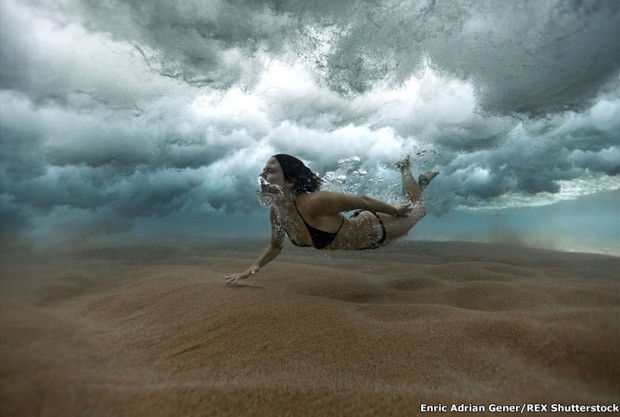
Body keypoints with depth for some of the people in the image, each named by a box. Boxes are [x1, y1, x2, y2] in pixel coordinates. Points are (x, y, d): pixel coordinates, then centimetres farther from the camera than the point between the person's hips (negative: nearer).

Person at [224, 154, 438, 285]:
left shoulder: (315, 202, -42)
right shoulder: (276, 212, -19)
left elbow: (364, 201, -29)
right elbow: (275, 246, -1)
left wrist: (396, 210, -13)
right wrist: (252, 269, -16)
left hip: (374, 229, -5)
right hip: (355, 228, 6)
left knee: (415, 210, 25)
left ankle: (405, 169, 46)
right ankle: (417, 180, 57)